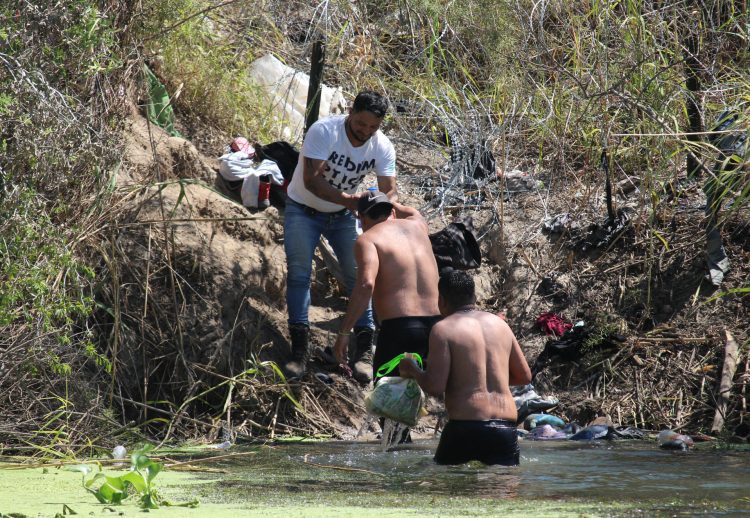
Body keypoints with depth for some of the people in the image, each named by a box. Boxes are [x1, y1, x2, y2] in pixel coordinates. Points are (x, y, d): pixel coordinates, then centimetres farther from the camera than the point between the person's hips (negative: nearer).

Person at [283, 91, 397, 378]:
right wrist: (349, 200, -48)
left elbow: (389, 189, -18)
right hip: (303, 210, -4)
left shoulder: (383, 147, -15)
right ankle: (300, 351, -16)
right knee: (299, 271, -14)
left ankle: (366, 345, 4)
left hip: (343, 215, 4)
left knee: (358, 273, -3)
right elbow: (311, 181, -35)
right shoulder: (323, 131, -30)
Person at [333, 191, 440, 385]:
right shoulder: (417, 225, 19)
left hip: (399, 327, -5)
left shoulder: (367, 239, 2)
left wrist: (344, 332, -12)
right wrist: (387, 201, 63)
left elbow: (366, 284, -15)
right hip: (435, 324, 5)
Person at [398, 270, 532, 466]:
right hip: (506, 427, 4)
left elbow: (435, 386, -8)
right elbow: (524, 376, 21)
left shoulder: (443, 329, -2)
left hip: (466, 427, -4)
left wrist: (412, 370, 10)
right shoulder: (499, 323, 15)